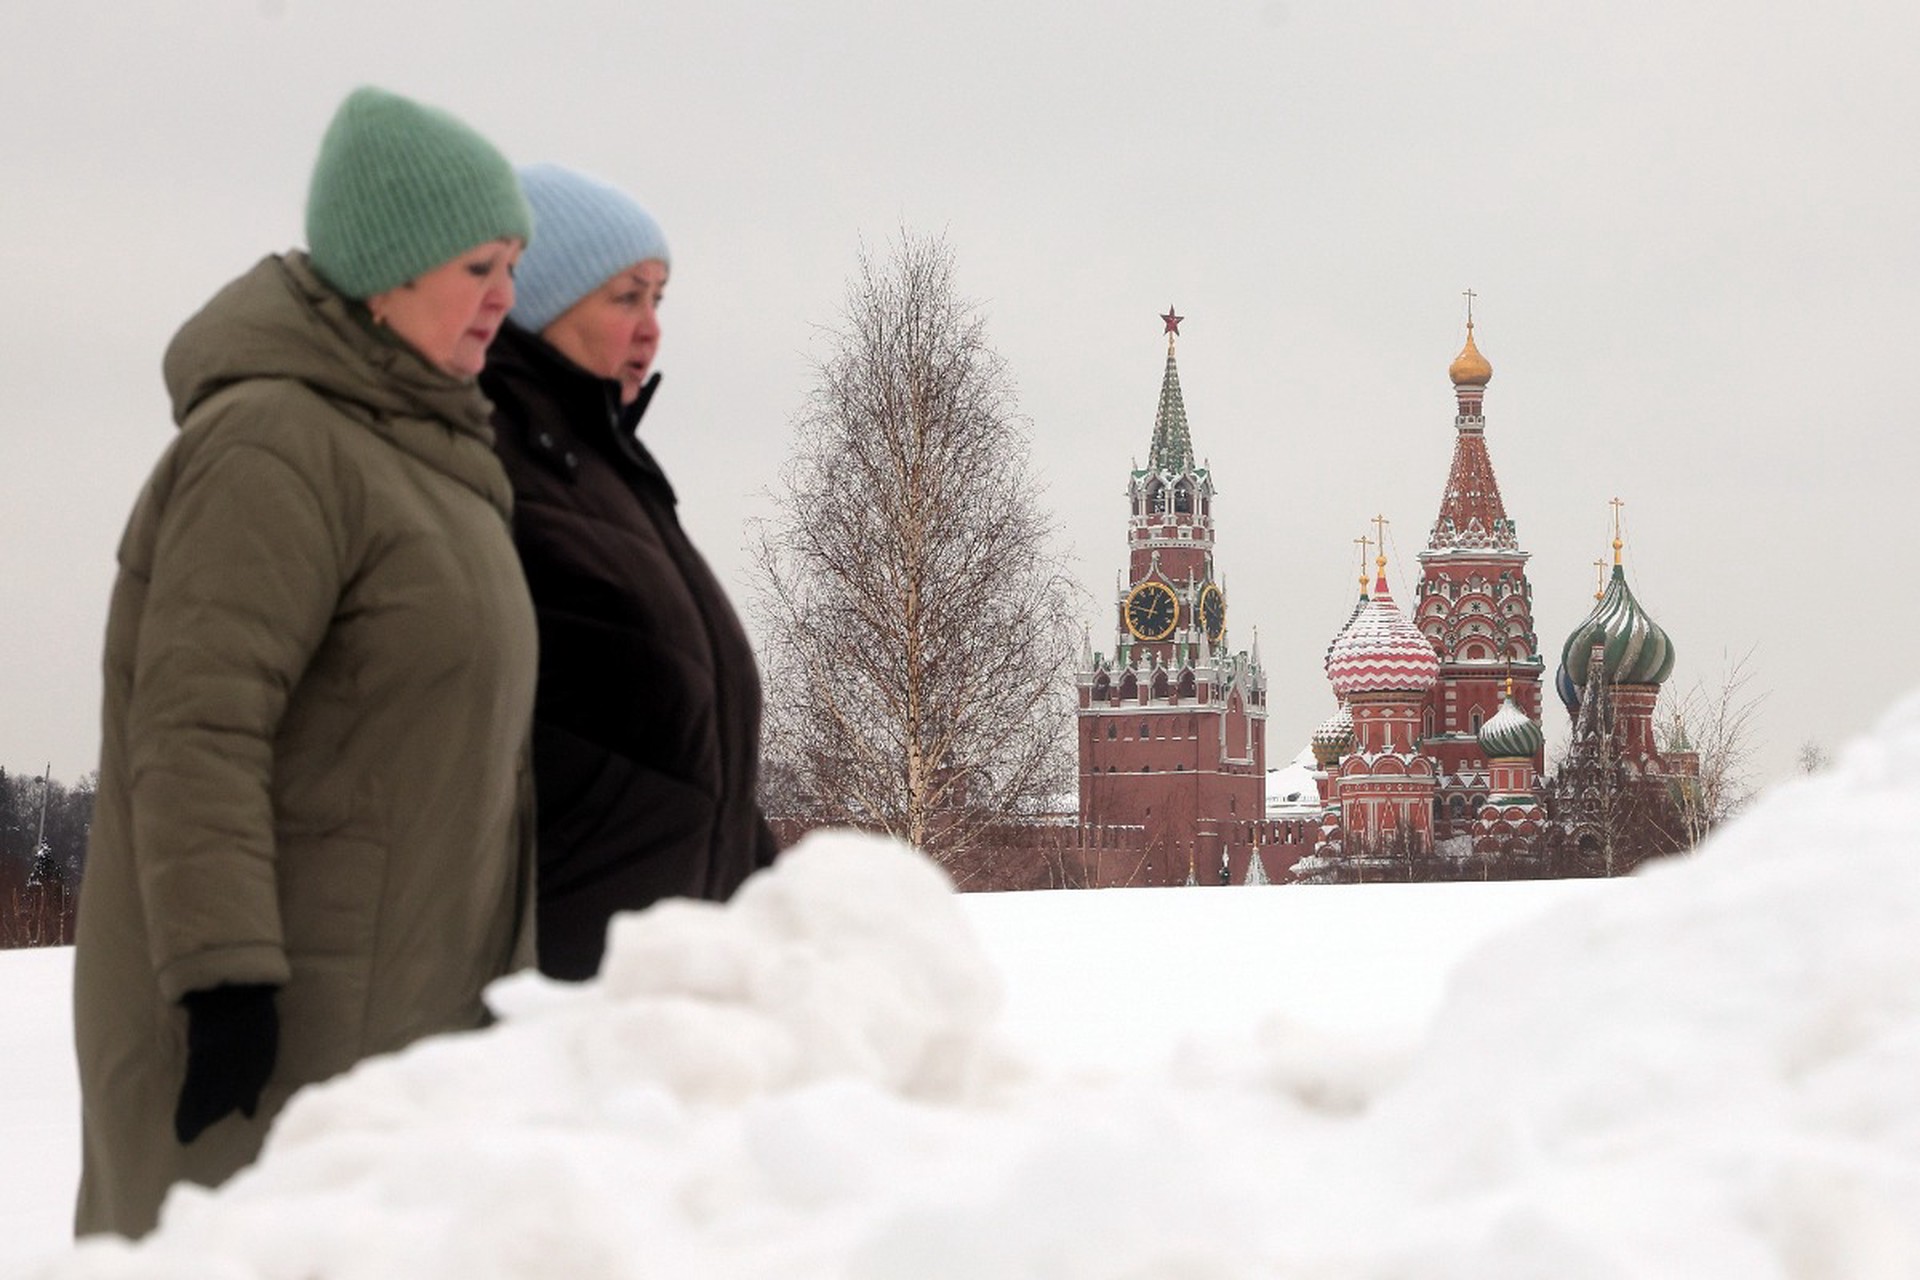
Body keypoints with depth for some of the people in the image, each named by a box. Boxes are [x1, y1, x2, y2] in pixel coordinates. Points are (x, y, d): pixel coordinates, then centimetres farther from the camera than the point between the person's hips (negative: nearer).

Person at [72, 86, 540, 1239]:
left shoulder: (410, 447, 19)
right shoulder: (275, 445, -14)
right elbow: (196, 727, -21)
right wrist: (225, 978, -25)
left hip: (399, 1002, 10)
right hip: (281, 1013, -10)